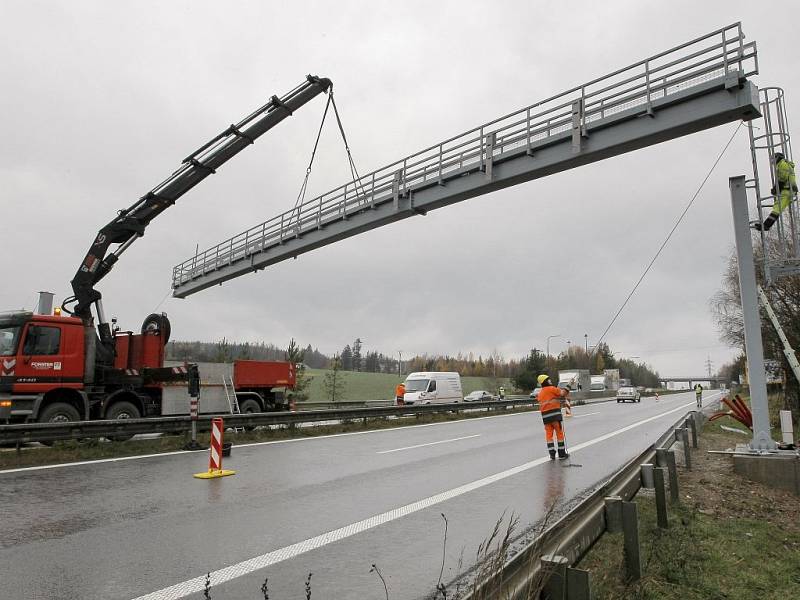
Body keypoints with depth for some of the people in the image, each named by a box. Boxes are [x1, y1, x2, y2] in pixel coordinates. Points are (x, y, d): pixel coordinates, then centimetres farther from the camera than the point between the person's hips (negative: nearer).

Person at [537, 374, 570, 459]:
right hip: (555, 413, -6)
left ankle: (552, 454, 5)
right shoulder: (551, 388, -3)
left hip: (545, 415, 6)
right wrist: (566, 391, 11)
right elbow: (562, 393, -11)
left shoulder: (540, 393, 18)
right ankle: (562, 453, 11)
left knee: (548, 434, 8)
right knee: (559, 433, 5)